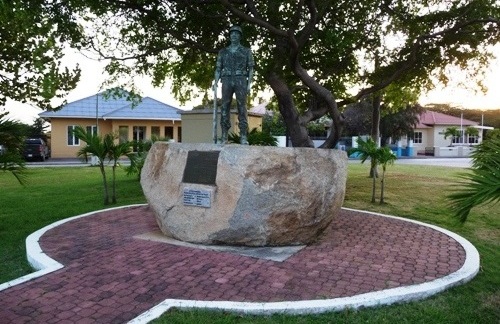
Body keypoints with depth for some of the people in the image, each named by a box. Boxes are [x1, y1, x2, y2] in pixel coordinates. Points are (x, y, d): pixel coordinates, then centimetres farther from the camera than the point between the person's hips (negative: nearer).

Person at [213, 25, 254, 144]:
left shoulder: (246, 51, 14)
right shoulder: (223, 51, 18)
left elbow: (251, 68, 8)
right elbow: (218, 68, 13)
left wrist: (249, 83, -5)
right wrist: (216, 82, -3)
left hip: (241, 80, -2)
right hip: (227, 80, 2)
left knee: (242, 107, -8)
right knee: (225, 107, -5)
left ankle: (243, 137, -11)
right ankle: (224, 136, -4)